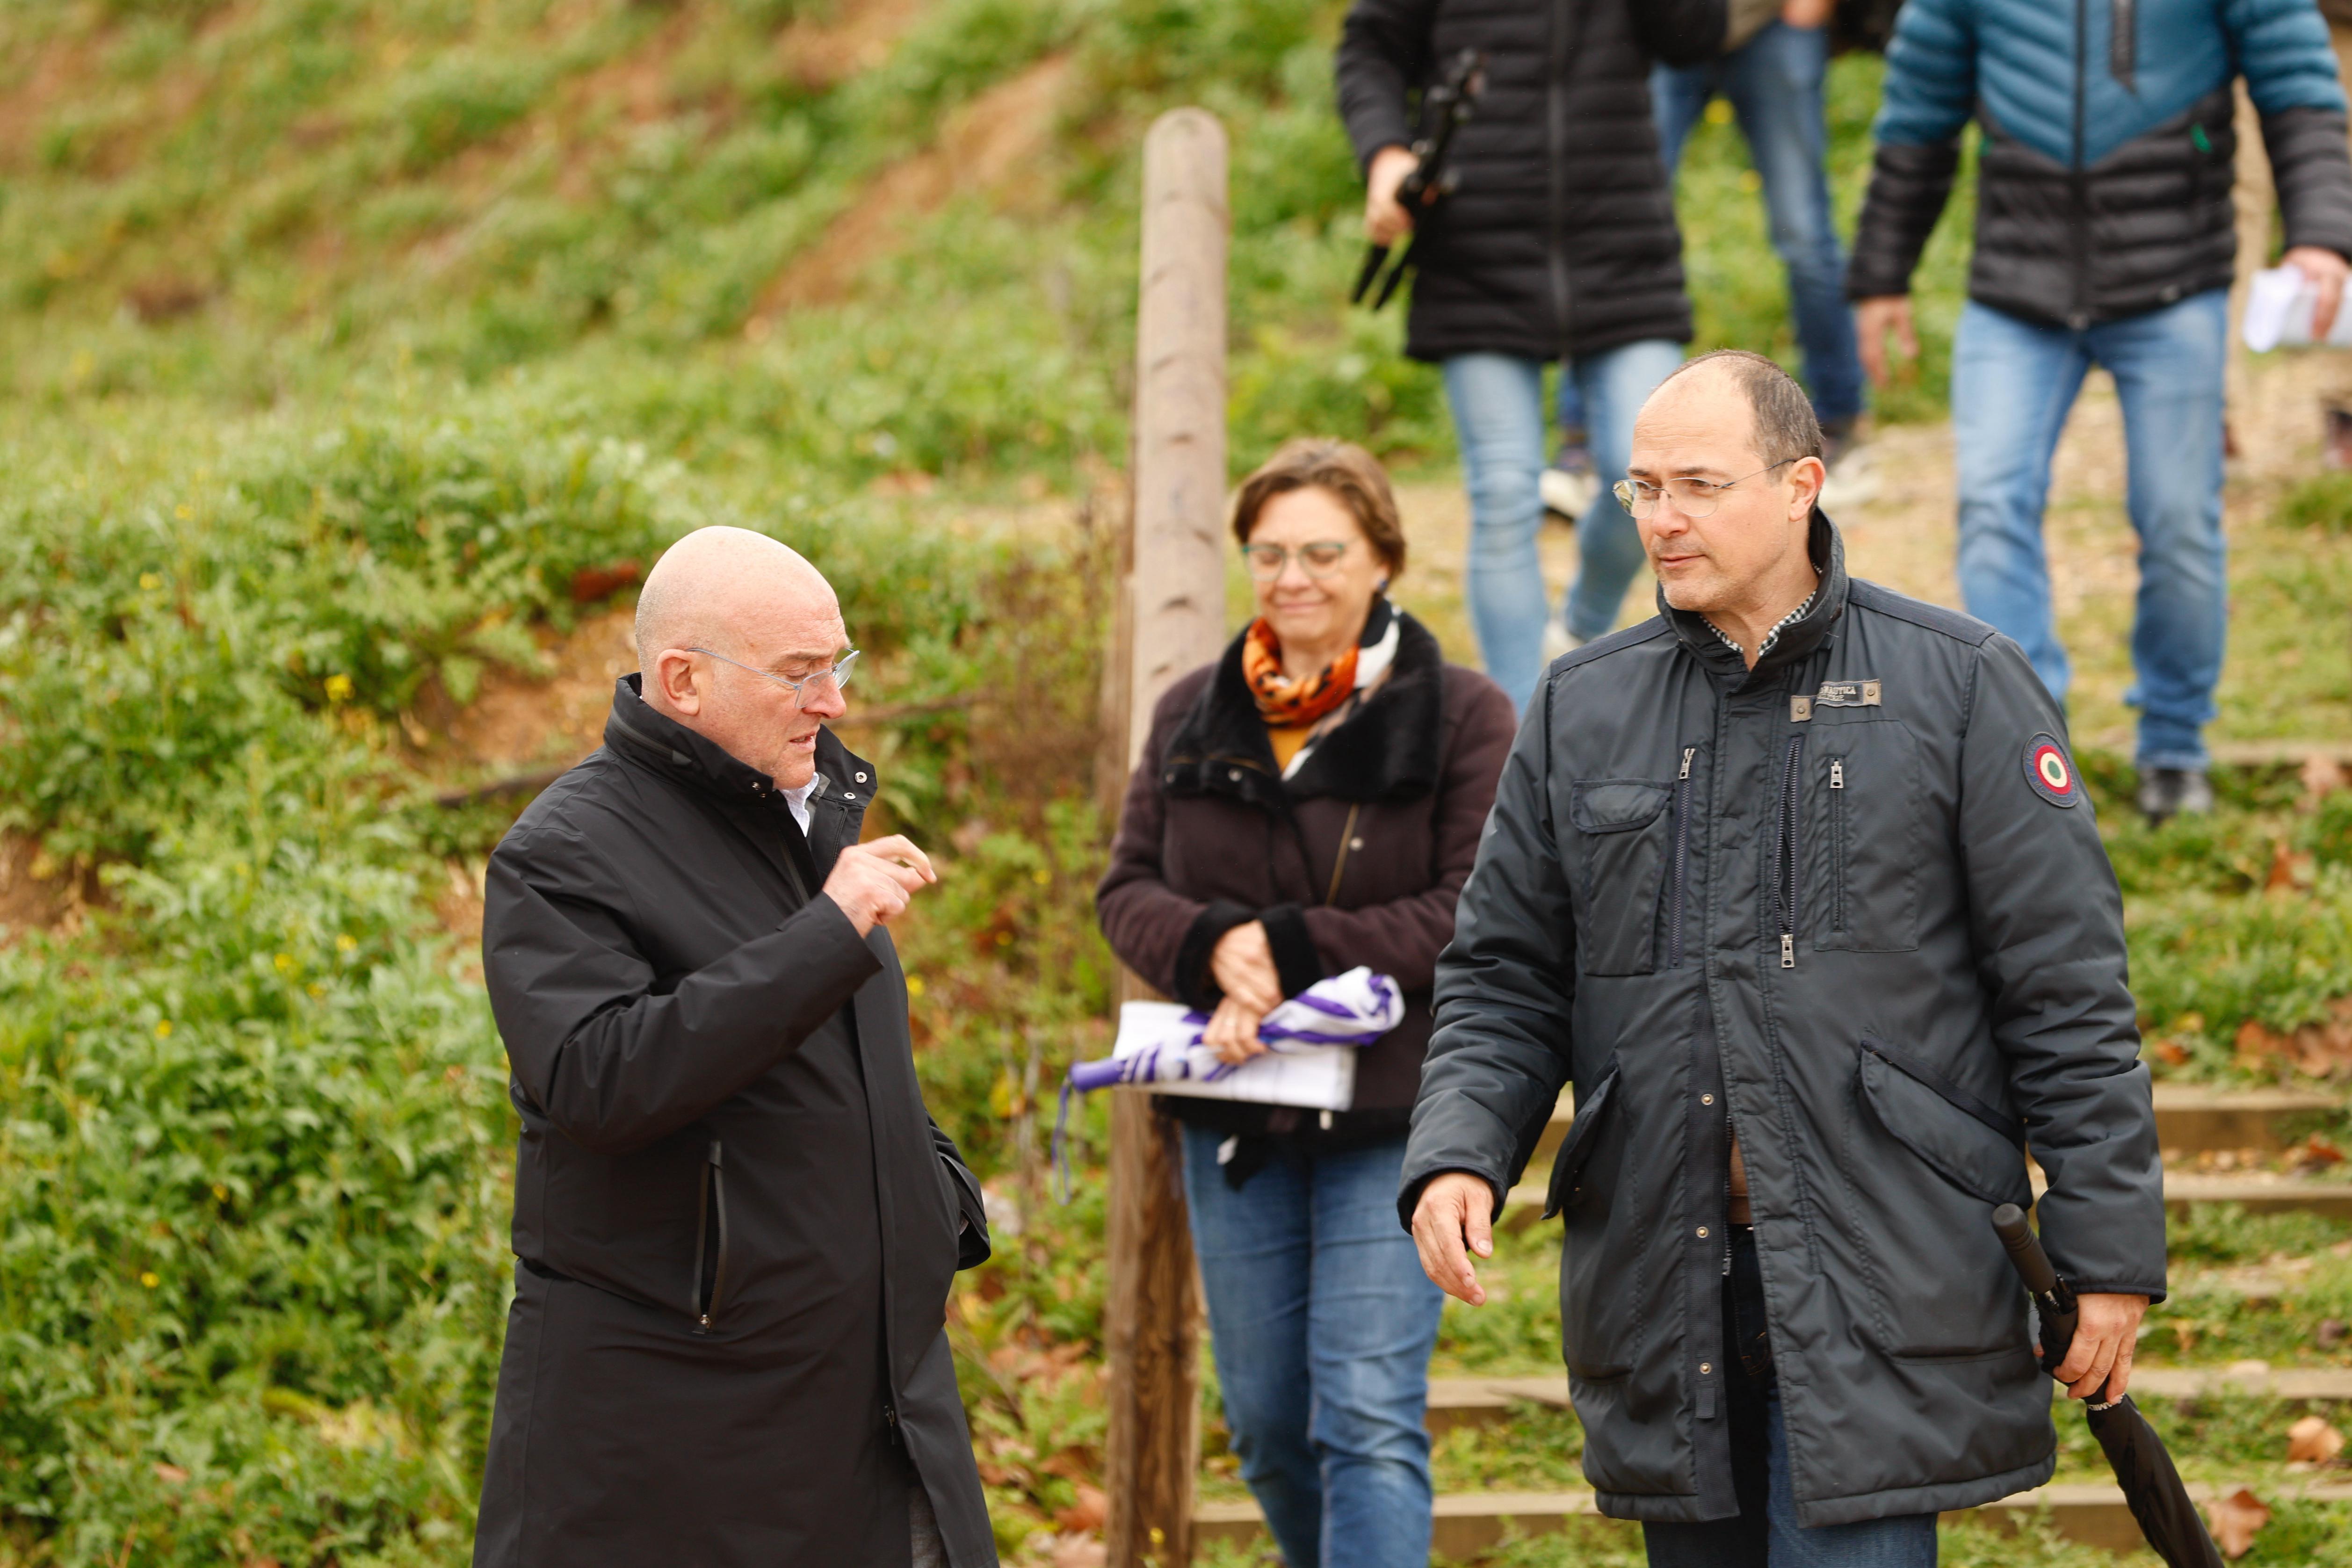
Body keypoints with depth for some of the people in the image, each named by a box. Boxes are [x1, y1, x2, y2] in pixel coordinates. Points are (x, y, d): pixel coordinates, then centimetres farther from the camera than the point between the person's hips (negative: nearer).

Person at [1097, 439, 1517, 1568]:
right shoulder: (1193, 716, 10)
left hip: (1391, 1113, -5)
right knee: (1266, 1419, 13)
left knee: (1369, 1419, -13)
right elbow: (1129, 890, 6)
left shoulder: (1459, 717, -5)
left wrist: (1293, 950, -18)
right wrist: (1216, 948, -16)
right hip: (1234, 1116, 5)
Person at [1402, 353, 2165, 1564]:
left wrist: (2108, 1255, -5)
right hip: (1661, 1283, 4)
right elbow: (1504, 981, 14)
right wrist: (1458, 1156, -6)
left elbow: (2066, 994, -1)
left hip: (1876, 1281, -4)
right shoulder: (1583, 709, 11)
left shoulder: (1956, 685, 0)